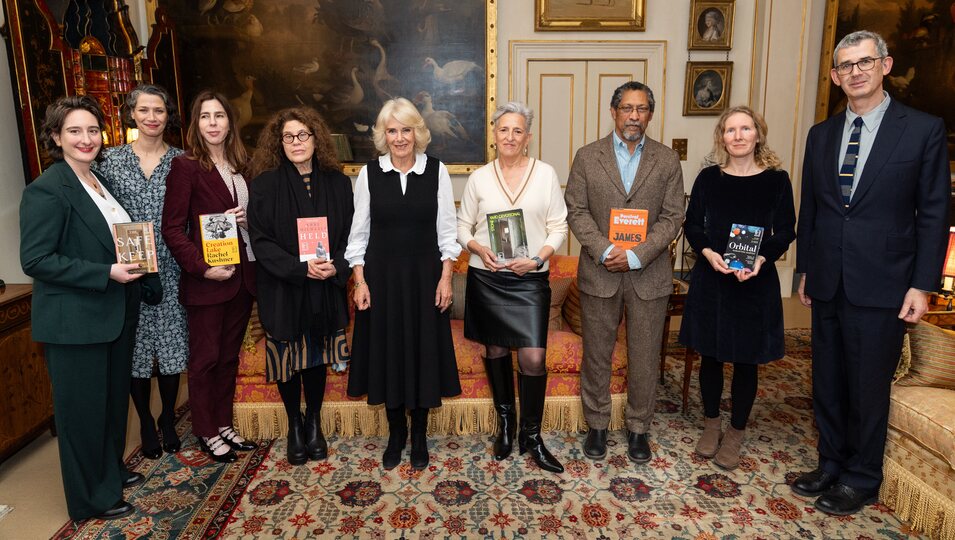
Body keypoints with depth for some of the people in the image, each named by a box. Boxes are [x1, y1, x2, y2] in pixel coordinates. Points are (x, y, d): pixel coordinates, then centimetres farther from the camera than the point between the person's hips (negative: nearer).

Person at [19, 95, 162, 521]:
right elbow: (34, 260, -20)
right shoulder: (46, 190, -16)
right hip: (74, 322, -8)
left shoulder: (100, 182, 10)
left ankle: (112, 471, 41)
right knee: (83, 407, 7)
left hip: (116, 314, 8)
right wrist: (106, 274, -24)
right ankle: (92, 498, 25)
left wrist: (141, 281, 7)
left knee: (115, 397, 21)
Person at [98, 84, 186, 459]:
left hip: (171, 270, 0)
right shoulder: (112, 159, 3)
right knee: (136, 348, 7)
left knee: (171, 345, 7)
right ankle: (146, 424, 26)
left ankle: (168, 420, 27)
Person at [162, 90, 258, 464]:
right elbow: (173, 229, -11)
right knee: (205, 358, 7)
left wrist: (247, 219, -3)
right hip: (206, 280, -6)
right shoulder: (185, 166, -7)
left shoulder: (239, 166, 11)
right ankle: (206, 433, 22)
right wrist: (202, 267, -19)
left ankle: (224, 424, 29)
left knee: (229, 355, 15)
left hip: (242, 275, 6)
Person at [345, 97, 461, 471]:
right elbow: (359, 231, 2)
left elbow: (446, 229, 0)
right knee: (387, 351, 8)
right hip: (382, 275, 1)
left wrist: (446, 277, -5)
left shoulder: (436, 171, -2)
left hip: (424, 274, 0)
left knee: (423, 351, 7)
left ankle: (419, 436, 25)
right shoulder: (369, 173, 0)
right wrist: (360, 281, -4)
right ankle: (396, 434, 28)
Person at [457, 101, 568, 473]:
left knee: (534, 357, -7)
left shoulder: (546, 174, 1)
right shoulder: (479, 178, 4)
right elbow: (462, 226, 9)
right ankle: (505, 424, 31)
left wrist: (537, 259, -13)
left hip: (530, 279, -1)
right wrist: (478, 248, -11)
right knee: (496, 350, 12)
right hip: (487, 278, 2)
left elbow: (558, 227, 2)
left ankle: (531, 435, 12)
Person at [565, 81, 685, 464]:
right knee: (596, 354, 9)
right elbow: (576, 210, -2)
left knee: (645, 357, 9)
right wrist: (604, 250, -16)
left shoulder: (667, 161, 4)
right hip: (599, 272, 0)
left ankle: (639, 428, 27)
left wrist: (636, 255, -15)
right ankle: (597, 425, 27)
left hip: (649, 274, 1)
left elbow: (672, 217, -1)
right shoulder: (587, 157, 3)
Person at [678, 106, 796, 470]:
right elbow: (692, 225, 4)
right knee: (711, 355, 11)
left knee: (746, 360, 8)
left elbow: (785, 232, -1)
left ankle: (736, 433, 26)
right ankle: (711, 423, 31)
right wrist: (708, 252, -15)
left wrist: (761, 259, -19)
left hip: (756, 282, -1)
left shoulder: (776, 180, -2)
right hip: (711, 279, 1)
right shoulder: (708, 178, 1)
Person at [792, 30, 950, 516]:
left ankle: (861, 480, 24)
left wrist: (922, 285, -8)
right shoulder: (821, 135, 9)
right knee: (827, 383, 13)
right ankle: (831, 466, 30)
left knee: (868, 387, 6)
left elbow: (934, 214, -4)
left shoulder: (924, 129, -3)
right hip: (828, 285, 4)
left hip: (881, 287, -4)